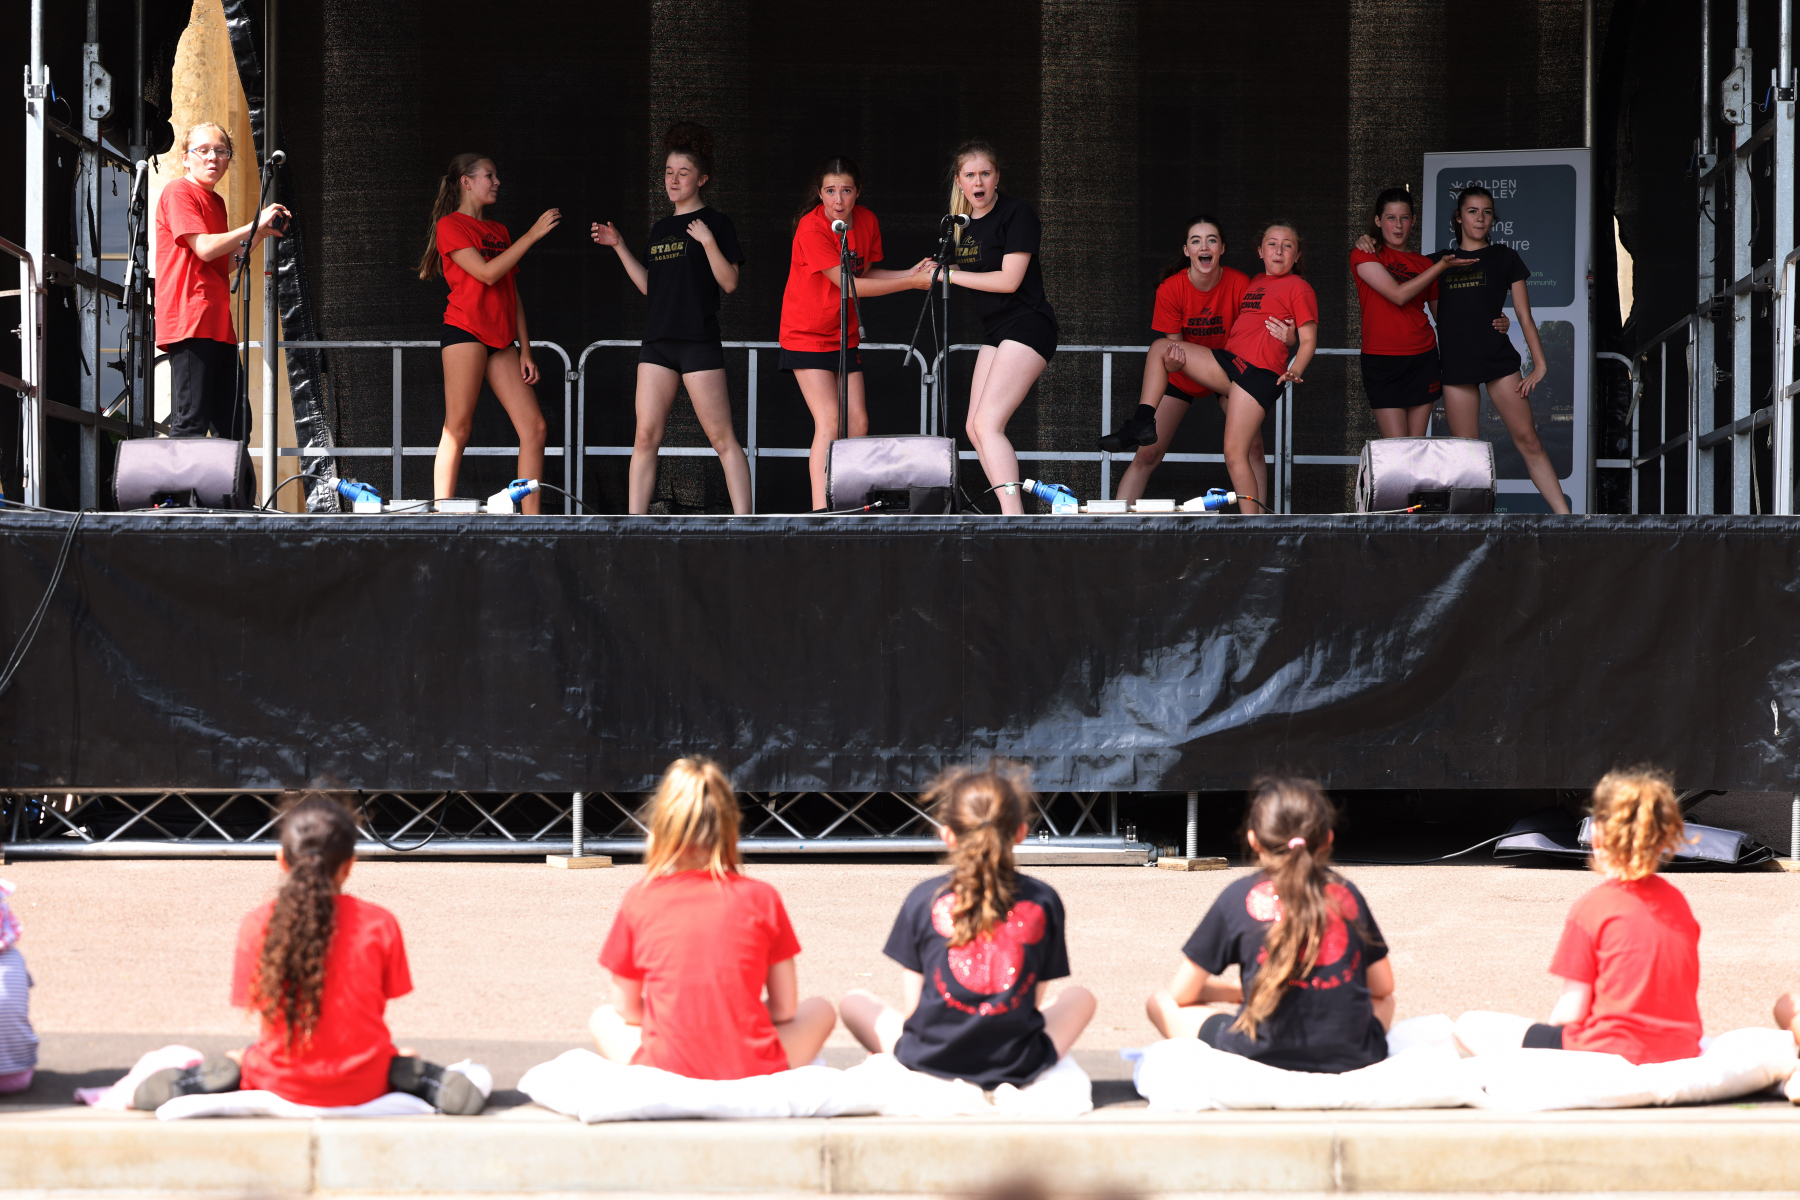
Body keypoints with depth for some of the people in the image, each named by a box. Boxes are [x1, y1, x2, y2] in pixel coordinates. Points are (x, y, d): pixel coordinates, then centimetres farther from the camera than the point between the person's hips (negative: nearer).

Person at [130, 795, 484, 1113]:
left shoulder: (257, 925, -6)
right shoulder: (379, 924, -6)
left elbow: (262, 1014, 0)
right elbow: (378, 1009, 0)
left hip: (283, 1087, 0)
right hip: (363, 1086, 0)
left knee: (231, 1064, 33)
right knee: (403, 1061, 34)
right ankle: (427, 1082, -1)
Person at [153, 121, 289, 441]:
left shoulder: (216, 201, 23)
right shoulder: (178, 192, -3)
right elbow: (204, 247, -15)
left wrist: (259, 235, 16)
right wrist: (254, 226, -5)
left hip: (218, 326, 9)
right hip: (189, 322, -9)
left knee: (235, 425, 7)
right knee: (191, 423, -13)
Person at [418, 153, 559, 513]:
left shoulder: (499, 232, 22)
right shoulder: (450, 225, -1)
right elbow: (487, 273, -14)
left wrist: (525, 350, 14)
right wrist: (532, 234, -12)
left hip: (501, 340, 7)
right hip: (465, 330, -7)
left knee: (534, 428, -2)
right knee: (458, 429, -10)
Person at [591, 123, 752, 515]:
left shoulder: (716, 223, -1)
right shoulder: (661, 228, 17)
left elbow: (729, 282, -7)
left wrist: (708, 241, -19)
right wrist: (619, 246, 15)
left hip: (699, 341, -6)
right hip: (658, 339, 6)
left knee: (722, 438, -7)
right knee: (646, 437, 1)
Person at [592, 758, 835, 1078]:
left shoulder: (639, 899, 0)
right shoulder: (761, 898, 0)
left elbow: (627, 1008, 10)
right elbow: (785, 1008, 6)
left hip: (666, 1074, 0)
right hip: (754, 1075, 0)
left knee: (603, 1019, 31)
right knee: (820, 1010, 29)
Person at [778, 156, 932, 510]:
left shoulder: (867, 221, -1)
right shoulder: (811, 229, -22)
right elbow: (849, 285, -23)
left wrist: (910, 273, -5)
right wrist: (912, 283, -22)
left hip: (844, 336, 6)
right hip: (807, 335, -6)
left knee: (858, 423, 2)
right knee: (828, 422, -16)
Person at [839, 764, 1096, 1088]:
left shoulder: (923, 899, -2)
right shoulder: (1043, 901, -1)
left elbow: (911, 1009, 1)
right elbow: (1033, 1001, 5)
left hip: (929, 1059, 0)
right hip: (1016, 1067, 1)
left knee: (854, 1001, 29)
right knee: (1080, 998, 32)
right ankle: (1008, 1086, 2)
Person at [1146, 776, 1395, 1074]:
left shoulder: (1239, 896, 0)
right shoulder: (1347, 894, 7)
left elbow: (1182, 993, 7)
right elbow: (1383, 988, 18)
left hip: (1265, 1056, -3)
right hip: (1353, 1058, 3)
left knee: (1161, 1003, 17)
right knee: (1384, 1002, 36)